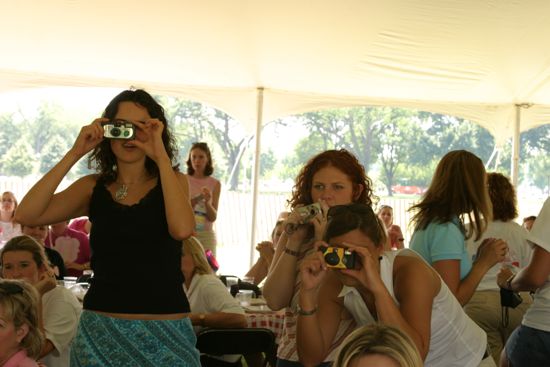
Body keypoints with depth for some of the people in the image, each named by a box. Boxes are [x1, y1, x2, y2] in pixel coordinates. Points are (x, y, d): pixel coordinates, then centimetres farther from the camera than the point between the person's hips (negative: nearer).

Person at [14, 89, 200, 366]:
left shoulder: (172, 181, 1)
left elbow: (182, 229, -21)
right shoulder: (93, 187, 5)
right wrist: (75, 153, -10)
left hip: (163, 333, -1)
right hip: (99, 329, 2)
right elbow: (27, 215, -9)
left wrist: (161, 156, -17)